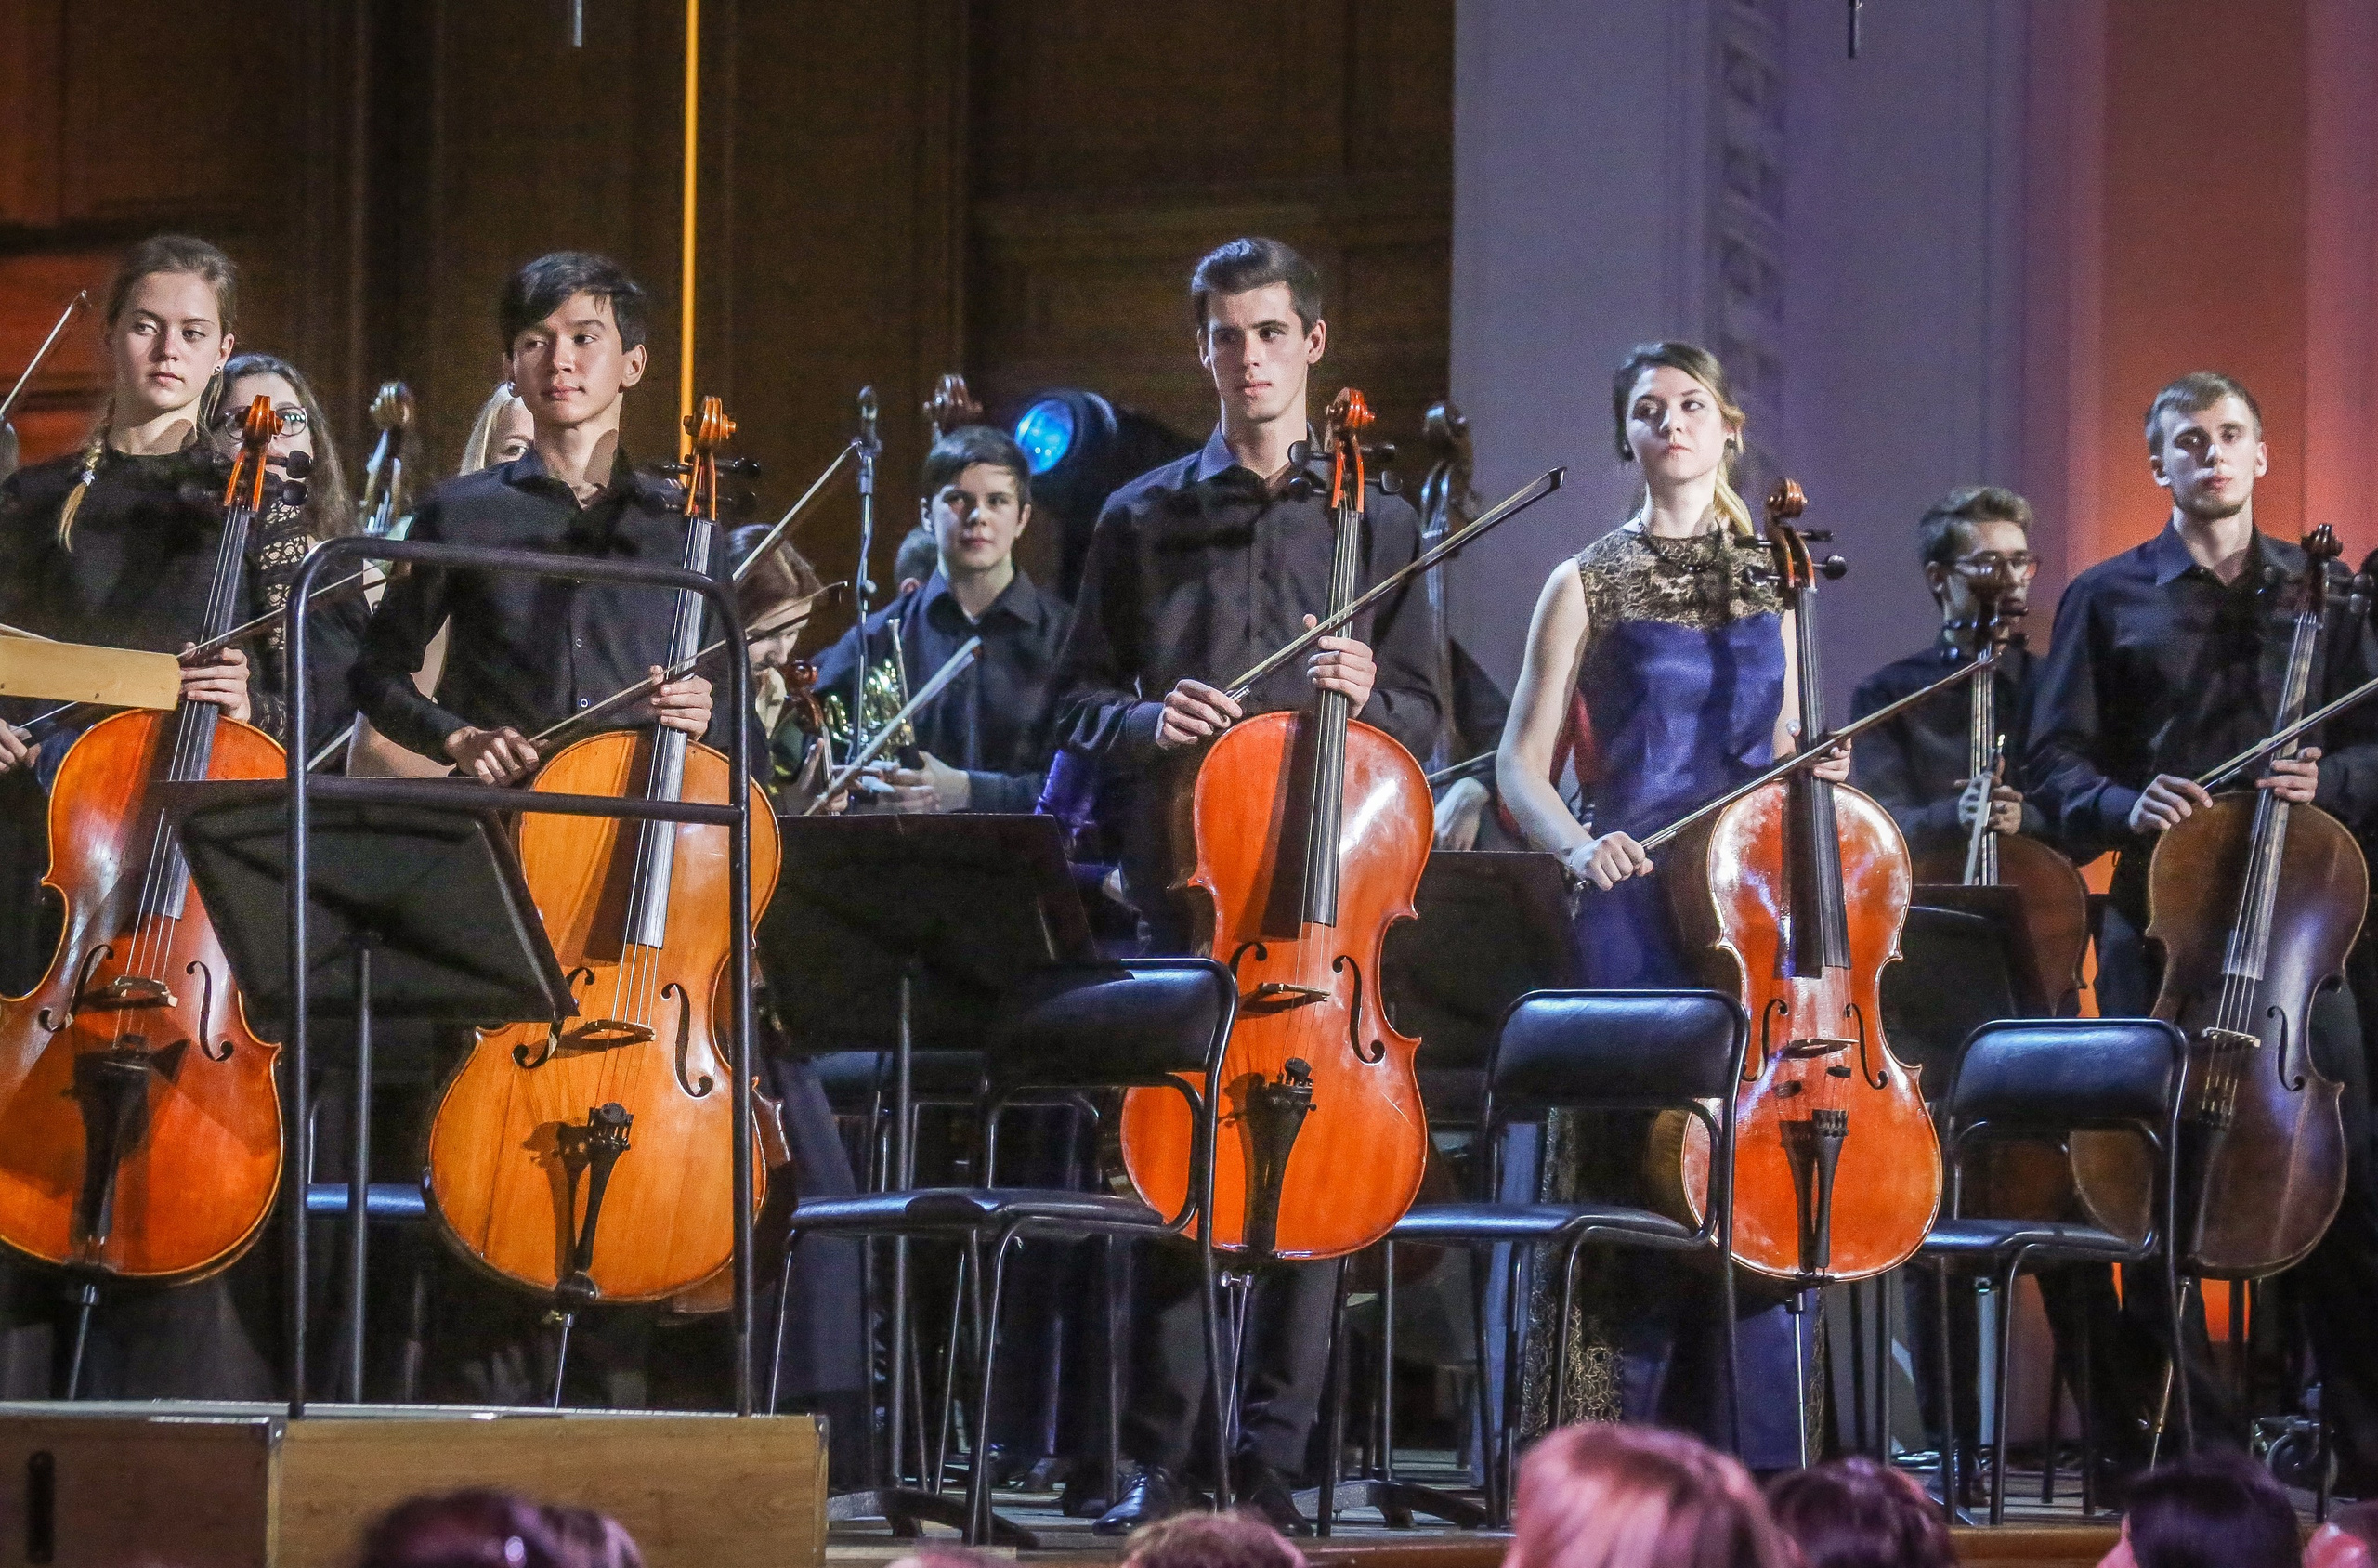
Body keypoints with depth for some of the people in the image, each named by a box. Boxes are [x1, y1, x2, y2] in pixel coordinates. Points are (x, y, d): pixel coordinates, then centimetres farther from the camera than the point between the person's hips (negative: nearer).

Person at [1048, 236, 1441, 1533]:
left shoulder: (1377, 524, 11)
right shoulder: (1143, 520, 10)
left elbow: (1424, 723, 12)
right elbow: (1077, 706, 11)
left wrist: (1369, 696, -10)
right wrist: (1146, 720, -10)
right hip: (1186, 889, 0)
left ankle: (1270, 1460, 5)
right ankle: (1158, 1462, 4)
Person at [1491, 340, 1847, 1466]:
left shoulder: (1768, 581, 16)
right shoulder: (1590, 583, 5)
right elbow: (1522, 764, 1)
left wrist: (1818, 777, 0)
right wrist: (1577, 844, -18)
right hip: (1635, 907, -3)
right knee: (1637, 1163, -8)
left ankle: (1749, 1449, 6)